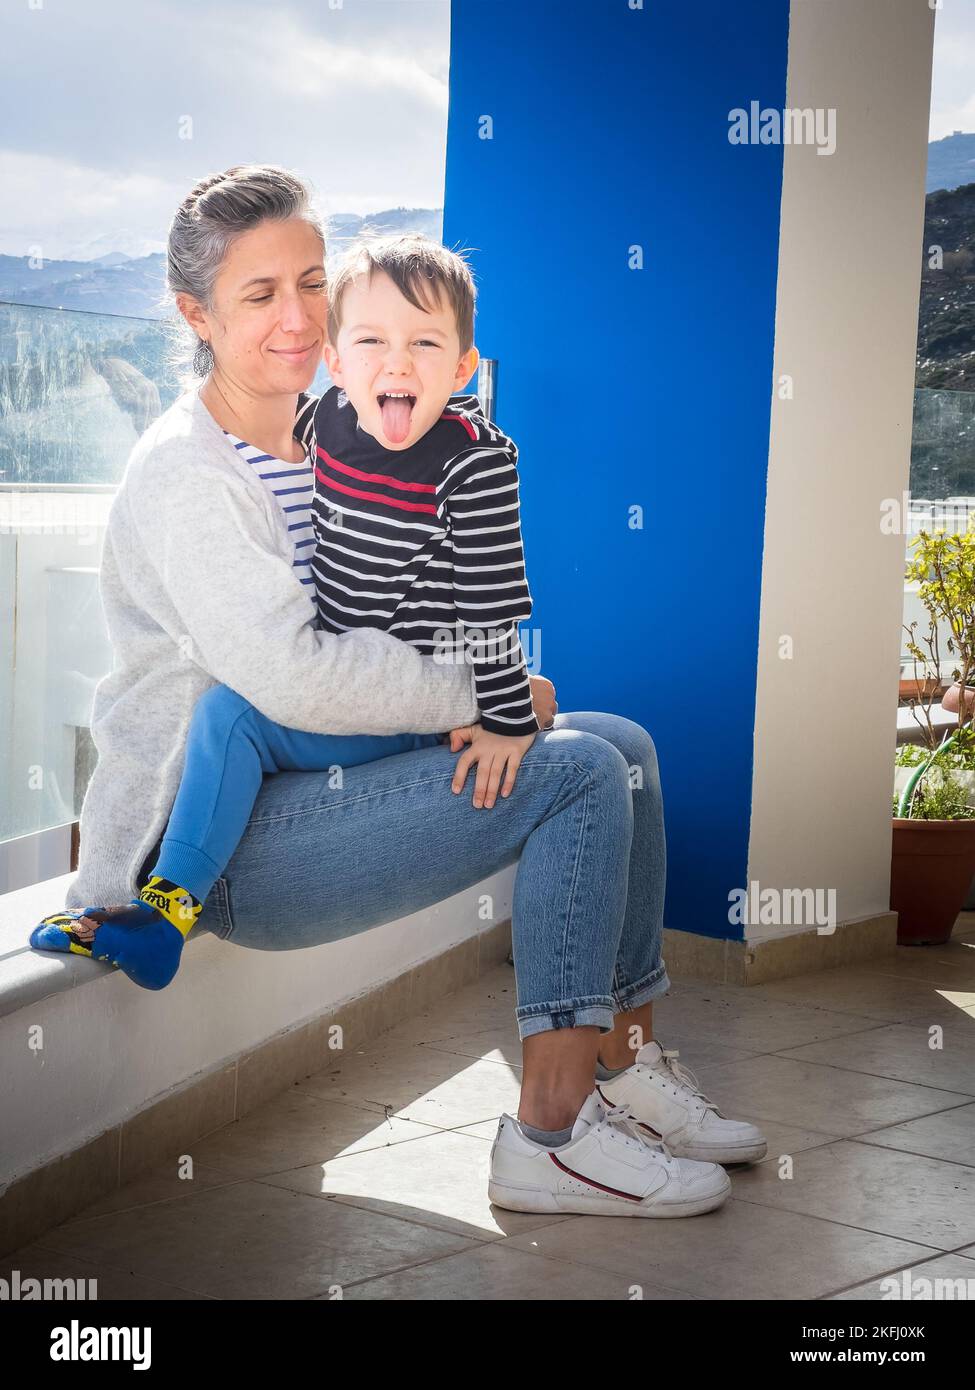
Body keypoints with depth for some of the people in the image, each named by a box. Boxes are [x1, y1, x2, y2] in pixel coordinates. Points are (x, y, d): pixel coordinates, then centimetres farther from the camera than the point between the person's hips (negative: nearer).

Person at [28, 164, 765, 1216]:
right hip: (222, 844, -9)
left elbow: (374, 617, 21)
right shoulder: (184, 475, -17)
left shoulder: (319, 438, 11)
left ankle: (626, 1066, 8)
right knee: (580, 772, -19)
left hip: (316, 774, 9)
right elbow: (292, 676, -28)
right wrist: (481, 699, -18)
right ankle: (550, 1133, -18)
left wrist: (493, 691, 0)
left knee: (624, 745, 5)